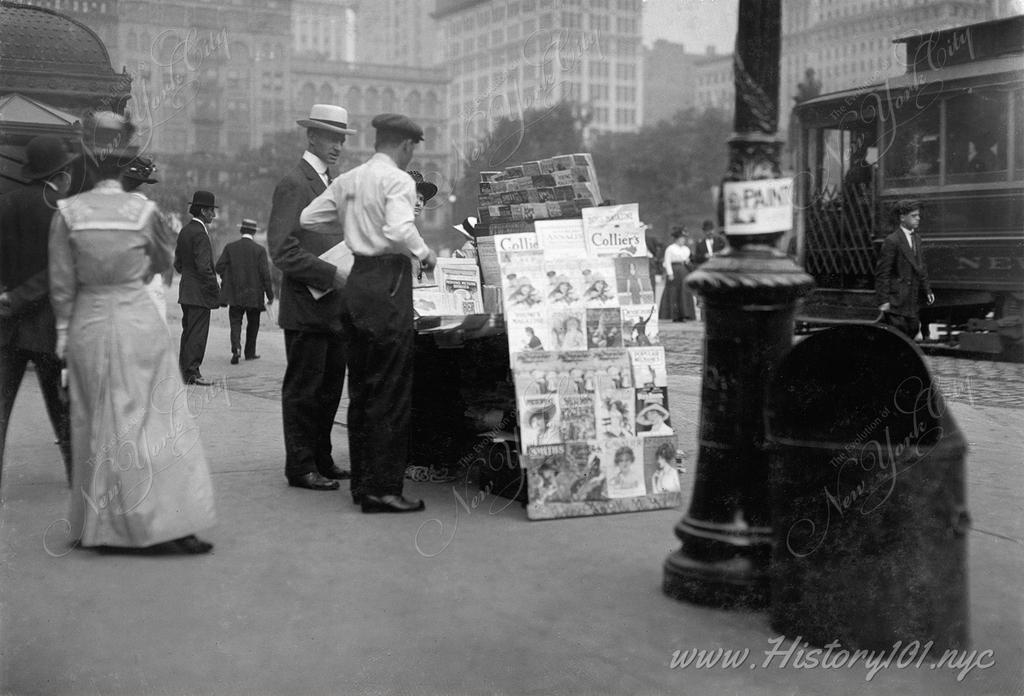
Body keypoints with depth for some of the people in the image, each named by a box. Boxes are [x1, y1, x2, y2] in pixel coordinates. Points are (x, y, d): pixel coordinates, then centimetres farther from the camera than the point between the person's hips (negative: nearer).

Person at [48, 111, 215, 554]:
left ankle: (100, 526, 19)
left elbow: (62, 281, 0)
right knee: (151, 418, 2)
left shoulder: (68, 212, -5)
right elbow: (165, 260, 11)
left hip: (88, 323, 2)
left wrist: (63, 330, 10)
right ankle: (163, 524, -1)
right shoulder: (144, 210, -6)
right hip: (138, 319, -2)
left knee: (95, 423, 12)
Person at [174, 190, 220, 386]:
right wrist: (216, 289, -14)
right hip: (199, 293, -9)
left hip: (185, 292, 9)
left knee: (188, 331, 15)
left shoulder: (184, 231, 12)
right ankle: (192, 372, -2)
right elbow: (204, 267, -21)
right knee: (198, 333, -4)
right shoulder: (200, 233, -17)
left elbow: (177, 263, 18)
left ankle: (183, 370, 20)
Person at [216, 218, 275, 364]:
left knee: (235, 322, 4)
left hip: (235, 294, 1)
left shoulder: (230, 247, -1)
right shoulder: (259, 250, -6)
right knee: (253, 323, 16)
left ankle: (236, 348, -19)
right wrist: (270, 295, -3)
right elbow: (265, 274, -10)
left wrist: (227, 278, 15)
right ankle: (250, 352, 22)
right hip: (254, 295, -1)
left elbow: (218, 267, -5)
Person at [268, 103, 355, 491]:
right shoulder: (294, 184, -10)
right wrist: (331, 275, -21)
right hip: (307, 309, -9)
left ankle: (321, 460, 23)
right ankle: (300, 468, 6)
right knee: (303, 390, -1)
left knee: (329, 389, 13)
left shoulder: (332, 184, 19)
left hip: (334, 308, 9)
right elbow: (282, 249, -18)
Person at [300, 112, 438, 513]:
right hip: (388, 282, -8)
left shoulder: (348, 180, 12)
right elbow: (399, 231, -25)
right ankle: (382, 488, -2)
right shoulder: (398, 181, -10)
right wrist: (424, 253, -8)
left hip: (357, 282, 8)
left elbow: (308, 218, 15)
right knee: (391, 392, -3)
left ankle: (362, 481, 21)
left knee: (361, 388, 14)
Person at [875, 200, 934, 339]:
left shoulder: (916, 238, 13)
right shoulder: (892, 241, -13)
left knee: (912, 335, 9)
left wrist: (927, 290, 13)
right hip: (896, 302, -8)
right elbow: (882, 274, -14)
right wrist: (883, 301, -17)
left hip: (913, 302, 8)